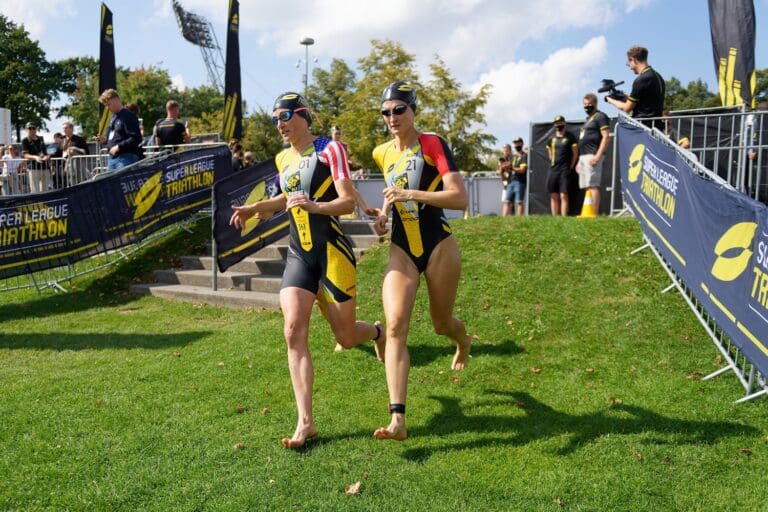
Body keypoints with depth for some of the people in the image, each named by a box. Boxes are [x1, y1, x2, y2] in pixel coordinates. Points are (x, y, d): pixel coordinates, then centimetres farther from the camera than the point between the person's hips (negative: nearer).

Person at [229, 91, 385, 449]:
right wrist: (254, 208, 18)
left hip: (332, 252, -5)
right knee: (293, 331, -12)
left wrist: (313, 206, -31)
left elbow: (348, 202, -13)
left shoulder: (329, 149, -6)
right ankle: (305, 422, -7)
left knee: (346, 337, 2)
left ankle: (378, 333, 41)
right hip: (298, 255, 5)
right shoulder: (282, 159, 13)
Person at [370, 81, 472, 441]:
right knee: (395, 325, -15)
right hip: (401, 249, 4)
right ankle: (398, 419, -16)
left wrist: (411, 194, -26)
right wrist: (383, 212, 11)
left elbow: (460, 198, -18)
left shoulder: (432, 144, -8)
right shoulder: (382, 153, 8)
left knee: (441, 324, 12)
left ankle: (463, 341, 53)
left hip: (438, 246, -3)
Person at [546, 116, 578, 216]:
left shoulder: (570, 137, -1)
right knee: (553, 196, 4)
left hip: (564, 170, -5)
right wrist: (553, 162, 13)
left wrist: (570, 167, -3)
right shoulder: (551, 138, 12)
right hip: (553, 170, 5)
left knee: (563, 195, -10)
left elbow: (575, 154, 0)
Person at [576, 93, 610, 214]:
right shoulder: (587, 120, 25)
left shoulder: (600, 117, -3)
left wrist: (598, 155, -22)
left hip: (592, 156, -10)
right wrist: (580, 161, 23)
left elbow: (606, 137, -13)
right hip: (583, 156, 10)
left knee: (593, 186, -15)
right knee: (587, 187, 7)